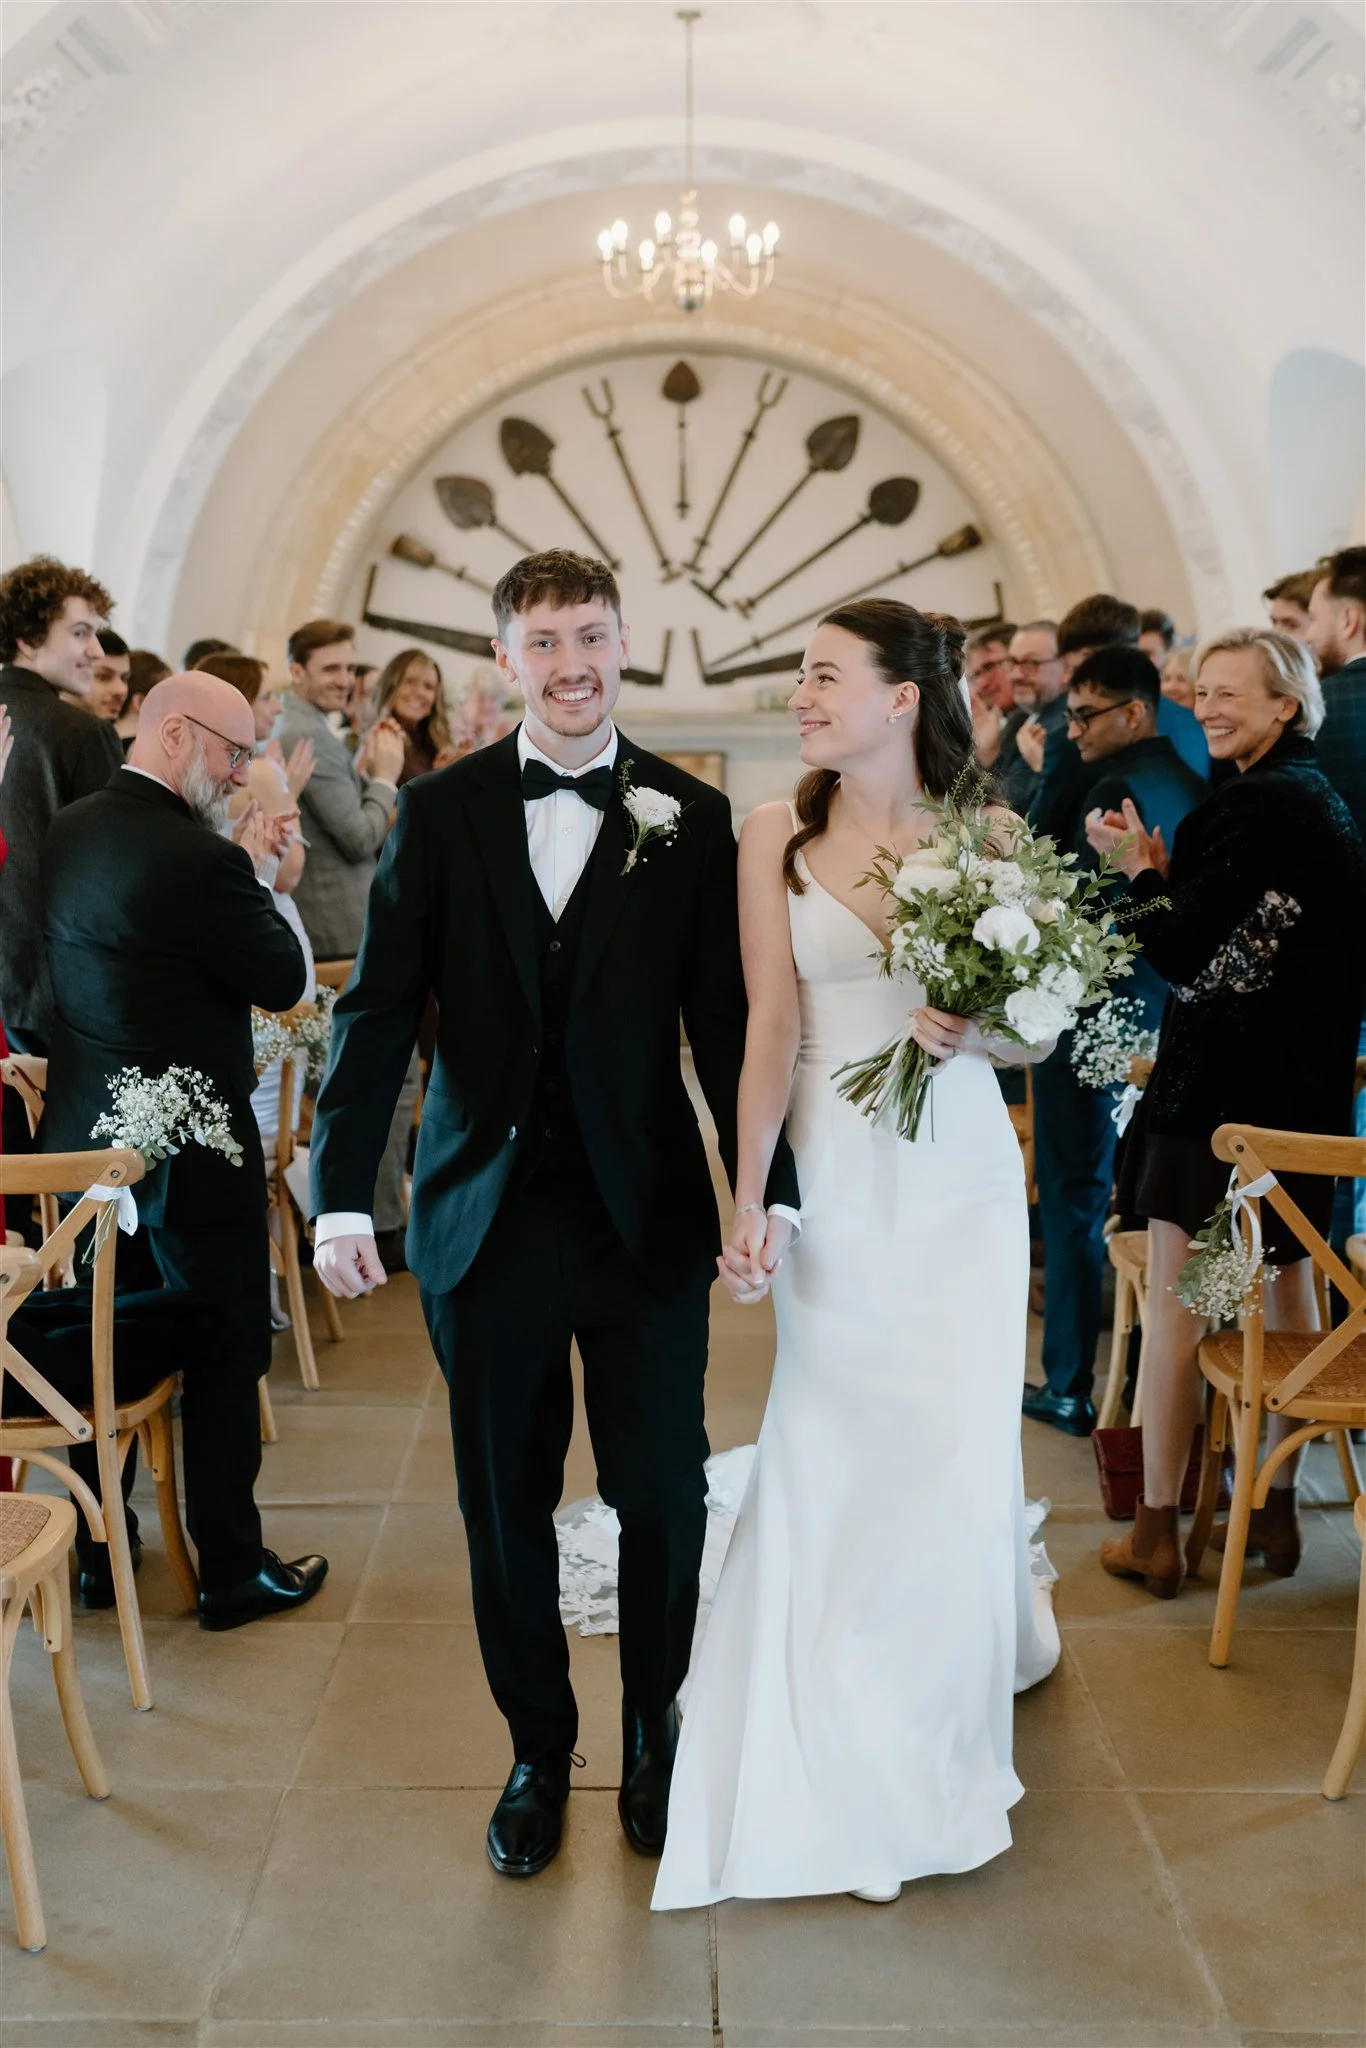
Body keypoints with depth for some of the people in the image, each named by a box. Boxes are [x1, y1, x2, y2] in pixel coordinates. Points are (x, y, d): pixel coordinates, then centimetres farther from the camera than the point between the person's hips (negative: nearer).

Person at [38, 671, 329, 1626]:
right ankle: (234, 1572, 17)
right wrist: (259, 877, -3)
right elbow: (285, 980, -14)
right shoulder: (197, 859, -23)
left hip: (87, 1134, 8)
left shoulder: (66, 832, 2)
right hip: (189, 1147, -8)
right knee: (227, 1355, 6)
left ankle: (100, 1554, 30)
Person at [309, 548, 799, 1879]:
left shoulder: (693, 819, 0)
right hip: (485, 1214, 1)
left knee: (662, 1497, 9)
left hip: (648, 1217, 0)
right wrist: (341, 1194, -7)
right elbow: (378, 1008, -1)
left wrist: (764, 1191, -9)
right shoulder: (439, 811, 1)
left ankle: (654, 1743, 33)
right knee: (504, 1503, 13)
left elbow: (727, 1021, -1)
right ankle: (538, 1753, 33)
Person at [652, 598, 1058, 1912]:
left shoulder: (983, 835, 0)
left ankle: (939, 1730, 31)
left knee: (957, 1449, 3)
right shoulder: (777, 835, -1)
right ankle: (834, 1762, 29)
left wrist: (969, 1029, -18)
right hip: (834, 1176, 0)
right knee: (828, 1449, 7)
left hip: (960, 1176, 0)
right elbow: (771, 1025, -4)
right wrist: (747, 1198, -9)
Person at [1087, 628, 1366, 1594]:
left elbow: (1183, 952, -20)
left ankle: (1158, 1533, 5)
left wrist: (1138, 866, -5)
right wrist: (1167, 873, 2)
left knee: (1175, 1299, -2)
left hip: (1222, 1088, -10)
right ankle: (1277, 1507, 26)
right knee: (1286, 1284, 15)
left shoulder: (1259, 803, -18)